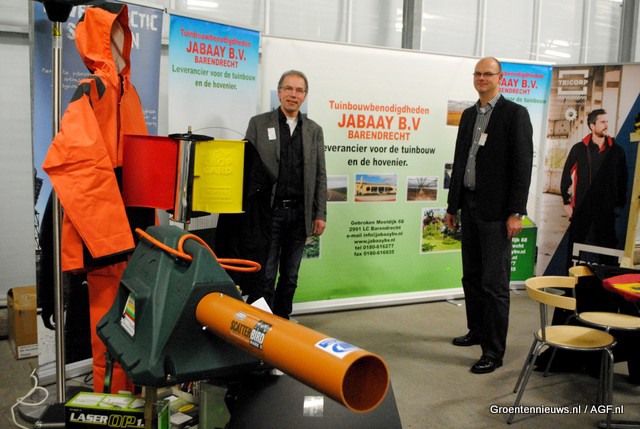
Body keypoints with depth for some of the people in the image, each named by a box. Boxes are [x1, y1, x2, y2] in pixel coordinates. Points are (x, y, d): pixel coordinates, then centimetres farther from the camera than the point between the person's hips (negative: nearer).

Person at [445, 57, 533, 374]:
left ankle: (494, 351, 4)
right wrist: (452, 206, 14)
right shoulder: (469, 115, 14)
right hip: (470, 207, 7)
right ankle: (477, 330, 33)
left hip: (496, 211, -7)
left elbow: (523, 165, -11)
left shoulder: (515, 114, -6)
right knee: (472, 277, 16)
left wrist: (516, 212, -16)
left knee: (494, 283, -4)